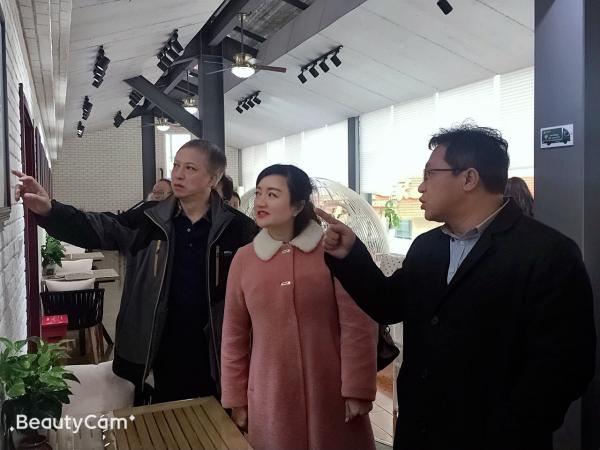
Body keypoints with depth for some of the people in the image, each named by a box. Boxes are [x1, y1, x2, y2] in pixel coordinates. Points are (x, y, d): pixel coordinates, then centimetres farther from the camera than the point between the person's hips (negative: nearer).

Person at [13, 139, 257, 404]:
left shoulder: (236, 227, -11)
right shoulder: (149, 221, -3)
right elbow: (95, 229, -6)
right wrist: (49, 210, -23)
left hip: (215, 349, -1)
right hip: (165, 347, 2)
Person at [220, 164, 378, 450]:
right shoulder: (243, 259, 1)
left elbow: (358, 325, -9)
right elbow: (234, 337, 6)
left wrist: (358, 390, -10)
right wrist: (235, 400, 9)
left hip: (331, 395, -2)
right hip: (270, 397, 3)